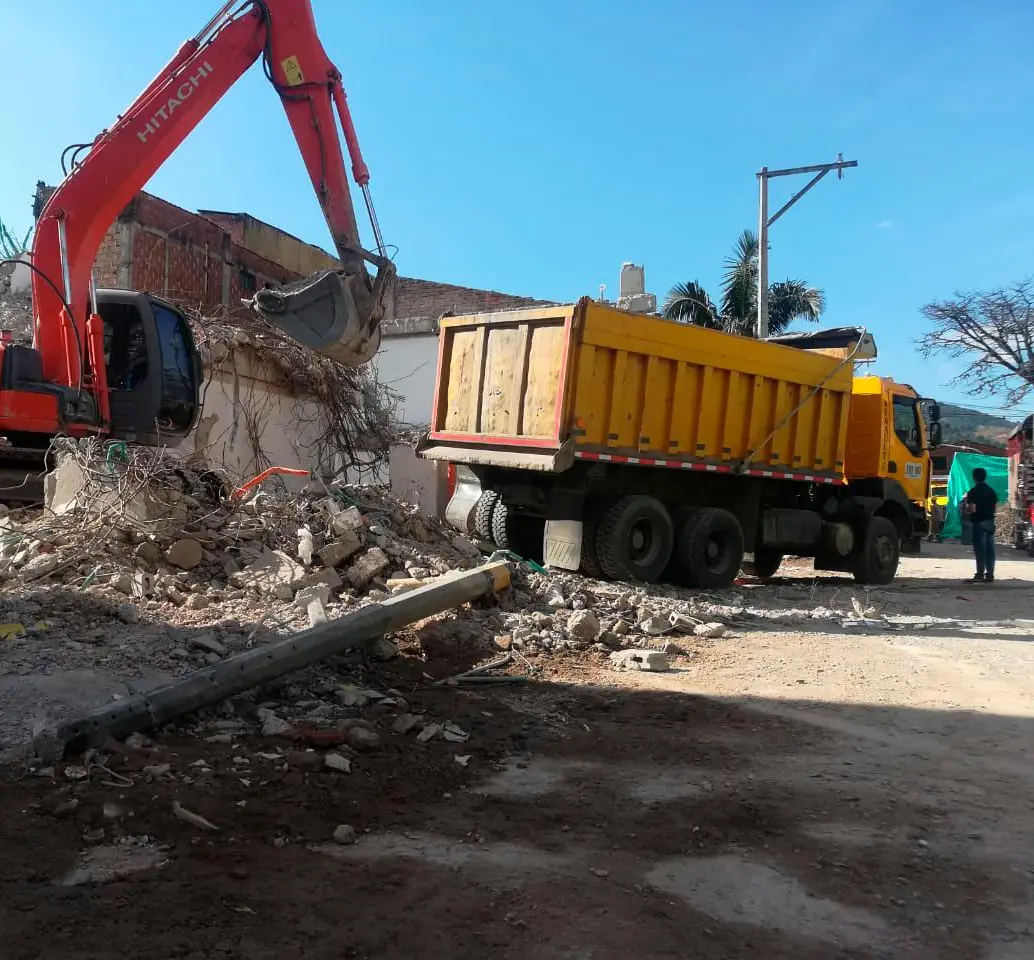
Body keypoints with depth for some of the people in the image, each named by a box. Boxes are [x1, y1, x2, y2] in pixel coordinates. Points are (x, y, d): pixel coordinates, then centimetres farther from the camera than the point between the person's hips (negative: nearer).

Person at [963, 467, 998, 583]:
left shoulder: (973, 491, -12)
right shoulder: (992, 491, 11)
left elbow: (972, 510, -18)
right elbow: (995, 507, 14)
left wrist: (966, 503, 1)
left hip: (979, 523, -6)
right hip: (990, 522, 7)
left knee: (980, 549, -5)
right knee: (990, 549, 8)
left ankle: (980, 575, -5)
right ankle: (990, 575, 10)